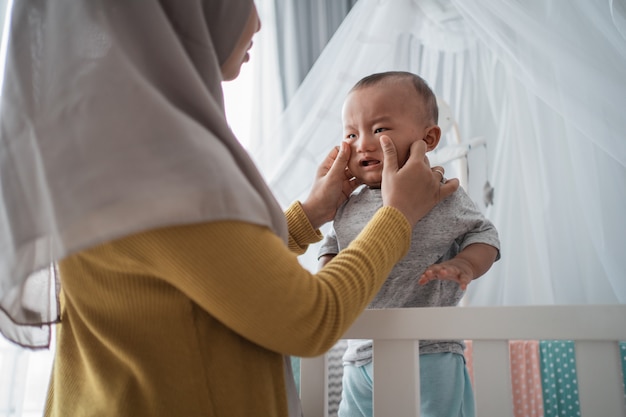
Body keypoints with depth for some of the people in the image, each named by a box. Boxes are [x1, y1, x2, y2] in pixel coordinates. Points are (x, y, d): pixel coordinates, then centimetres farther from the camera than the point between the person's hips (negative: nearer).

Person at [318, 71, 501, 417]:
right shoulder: (348, 209, 6)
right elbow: (333, 246, 21)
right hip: (361, 356, 5)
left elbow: (482, 234, 3)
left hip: (430, 354, -4)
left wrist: (465, 265, -17)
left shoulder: (442, 197, -6)